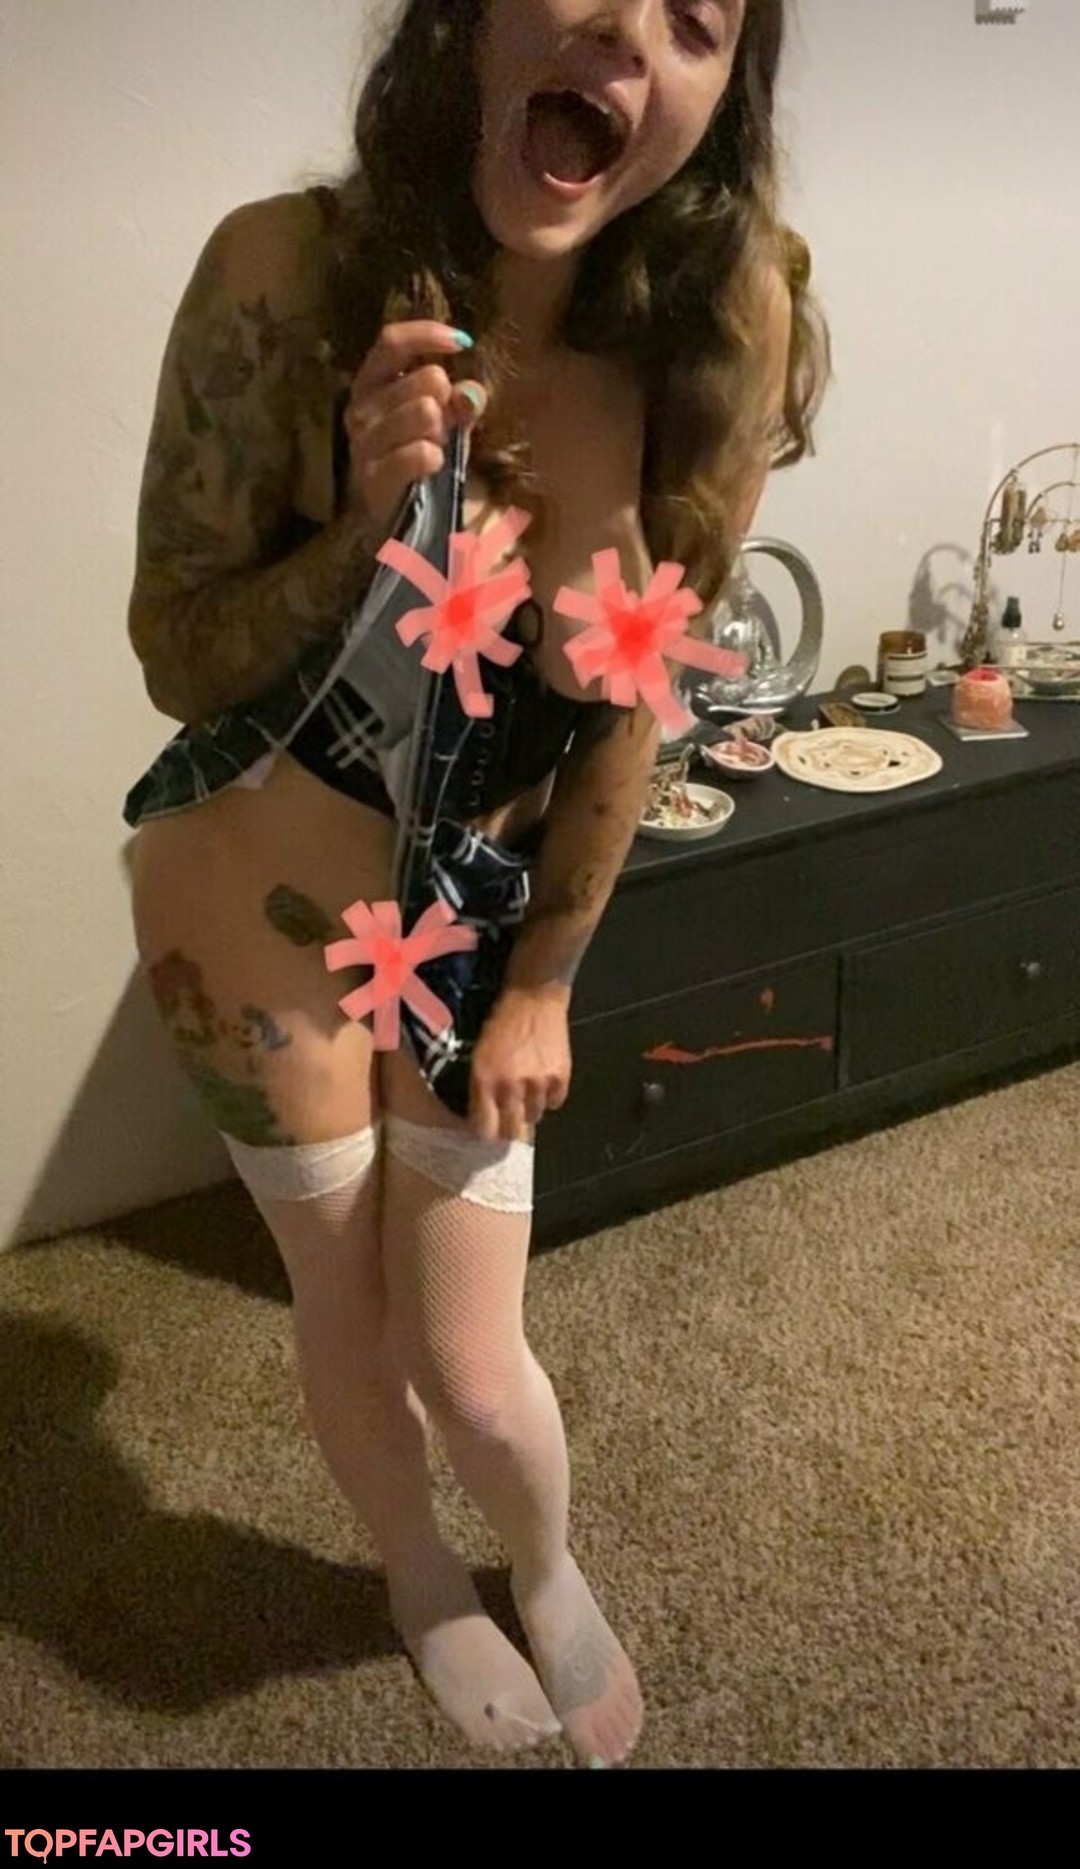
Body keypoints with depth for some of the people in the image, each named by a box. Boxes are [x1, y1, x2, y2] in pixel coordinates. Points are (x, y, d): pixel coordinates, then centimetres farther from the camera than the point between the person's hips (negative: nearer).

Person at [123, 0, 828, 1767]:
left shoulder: (724, 326, -18)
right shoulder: (289, 271, -24)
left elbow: (631, 707, -8)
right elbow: (178, 659, -15)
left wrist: (541, 987, -3)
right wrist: (367, 530, -34)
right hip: (261, 886, -1)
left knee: (471, 1369, 7)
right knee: (347, 1311, 15)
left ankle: (553, 1575, 45)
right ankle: (427, 1585, 48)